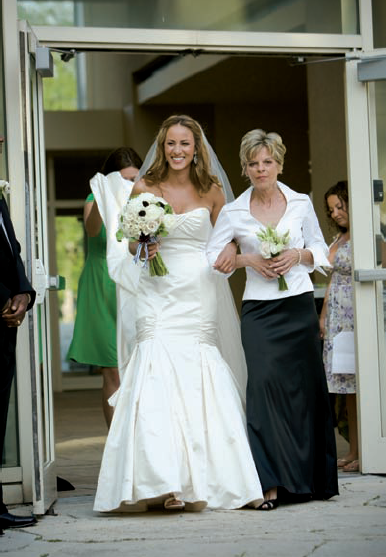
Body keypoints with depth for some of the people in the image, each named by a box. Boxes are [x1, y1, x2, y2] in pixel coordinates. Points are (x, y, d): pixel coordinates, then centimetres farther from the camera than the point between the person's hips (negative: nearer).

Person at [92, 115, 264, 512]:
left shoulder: (211, 192, 6)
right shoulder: (145, 188, 3)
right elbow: (132, 242, 9)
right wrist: (142, 248, -11)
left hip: (198, 293, 1)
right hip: (158, 292, -1)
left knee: (199, 382, -4)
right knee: (158, 378, -13)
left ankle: (199, 480, 4)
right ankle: (164, 482, -14)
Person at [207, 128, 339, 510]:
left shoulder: (301, 203, 6)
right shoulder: (233, 213, 2)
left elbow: (320, 250, 14)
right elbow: (211, 258, 6)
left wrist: (297, 255, -6)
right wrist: (247, 259, -9)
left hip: (300, 306, 2)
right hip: (259, 311, -2)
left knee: (306, 388, 4)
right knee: (265, 384, -13)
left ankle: (312, 477, 16)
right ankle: (271, 483, -13)